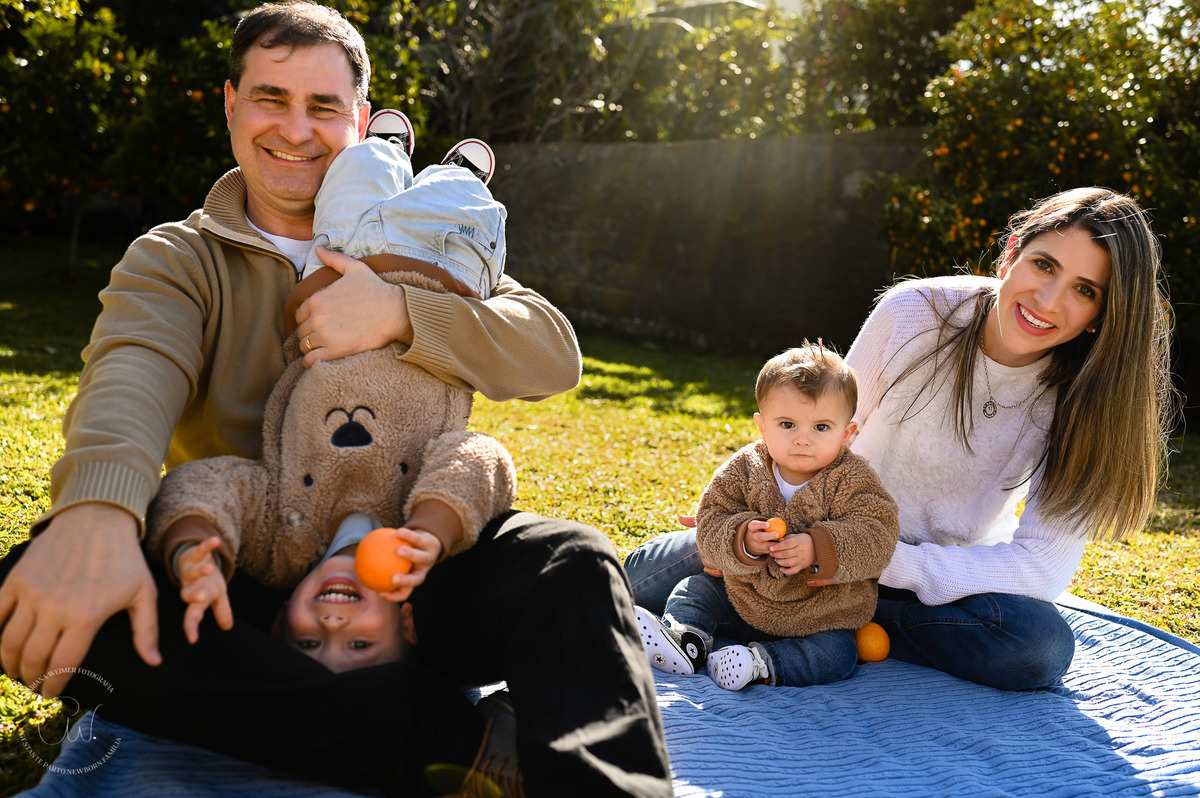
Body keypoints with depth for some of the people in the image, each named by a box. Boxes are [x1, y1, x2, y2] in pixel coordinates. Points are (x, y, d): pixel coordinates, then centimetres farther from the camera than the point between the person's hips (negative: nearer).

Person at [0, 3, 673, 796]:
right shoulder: (175, 261, 6)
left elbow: (555, 356, -5)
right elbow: (132, 373, -19)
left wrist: (398, 314, -21)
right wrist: (96, 509, -42)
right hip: (243, 583, 0)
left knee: (572, 560, -28)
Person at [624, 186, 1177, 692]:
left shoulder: (1083, 400, -19)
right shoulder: (914, 312, -18)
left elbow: (1042, 564, -24)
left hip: (955, 571, 0)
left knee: (1042, 646, -35)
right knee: (646, 577, -9)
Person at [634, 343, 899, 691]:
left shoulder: (851, 481, -18)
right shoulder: (744, 470, -11)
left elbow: (876, 536, -26)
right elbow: (711, 521, -14)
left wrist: (817, 548, -39)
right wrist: (742, 541, -35)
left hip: (818, 616, -3)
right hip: (743, 599, 3)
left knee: (836, 655, -26)